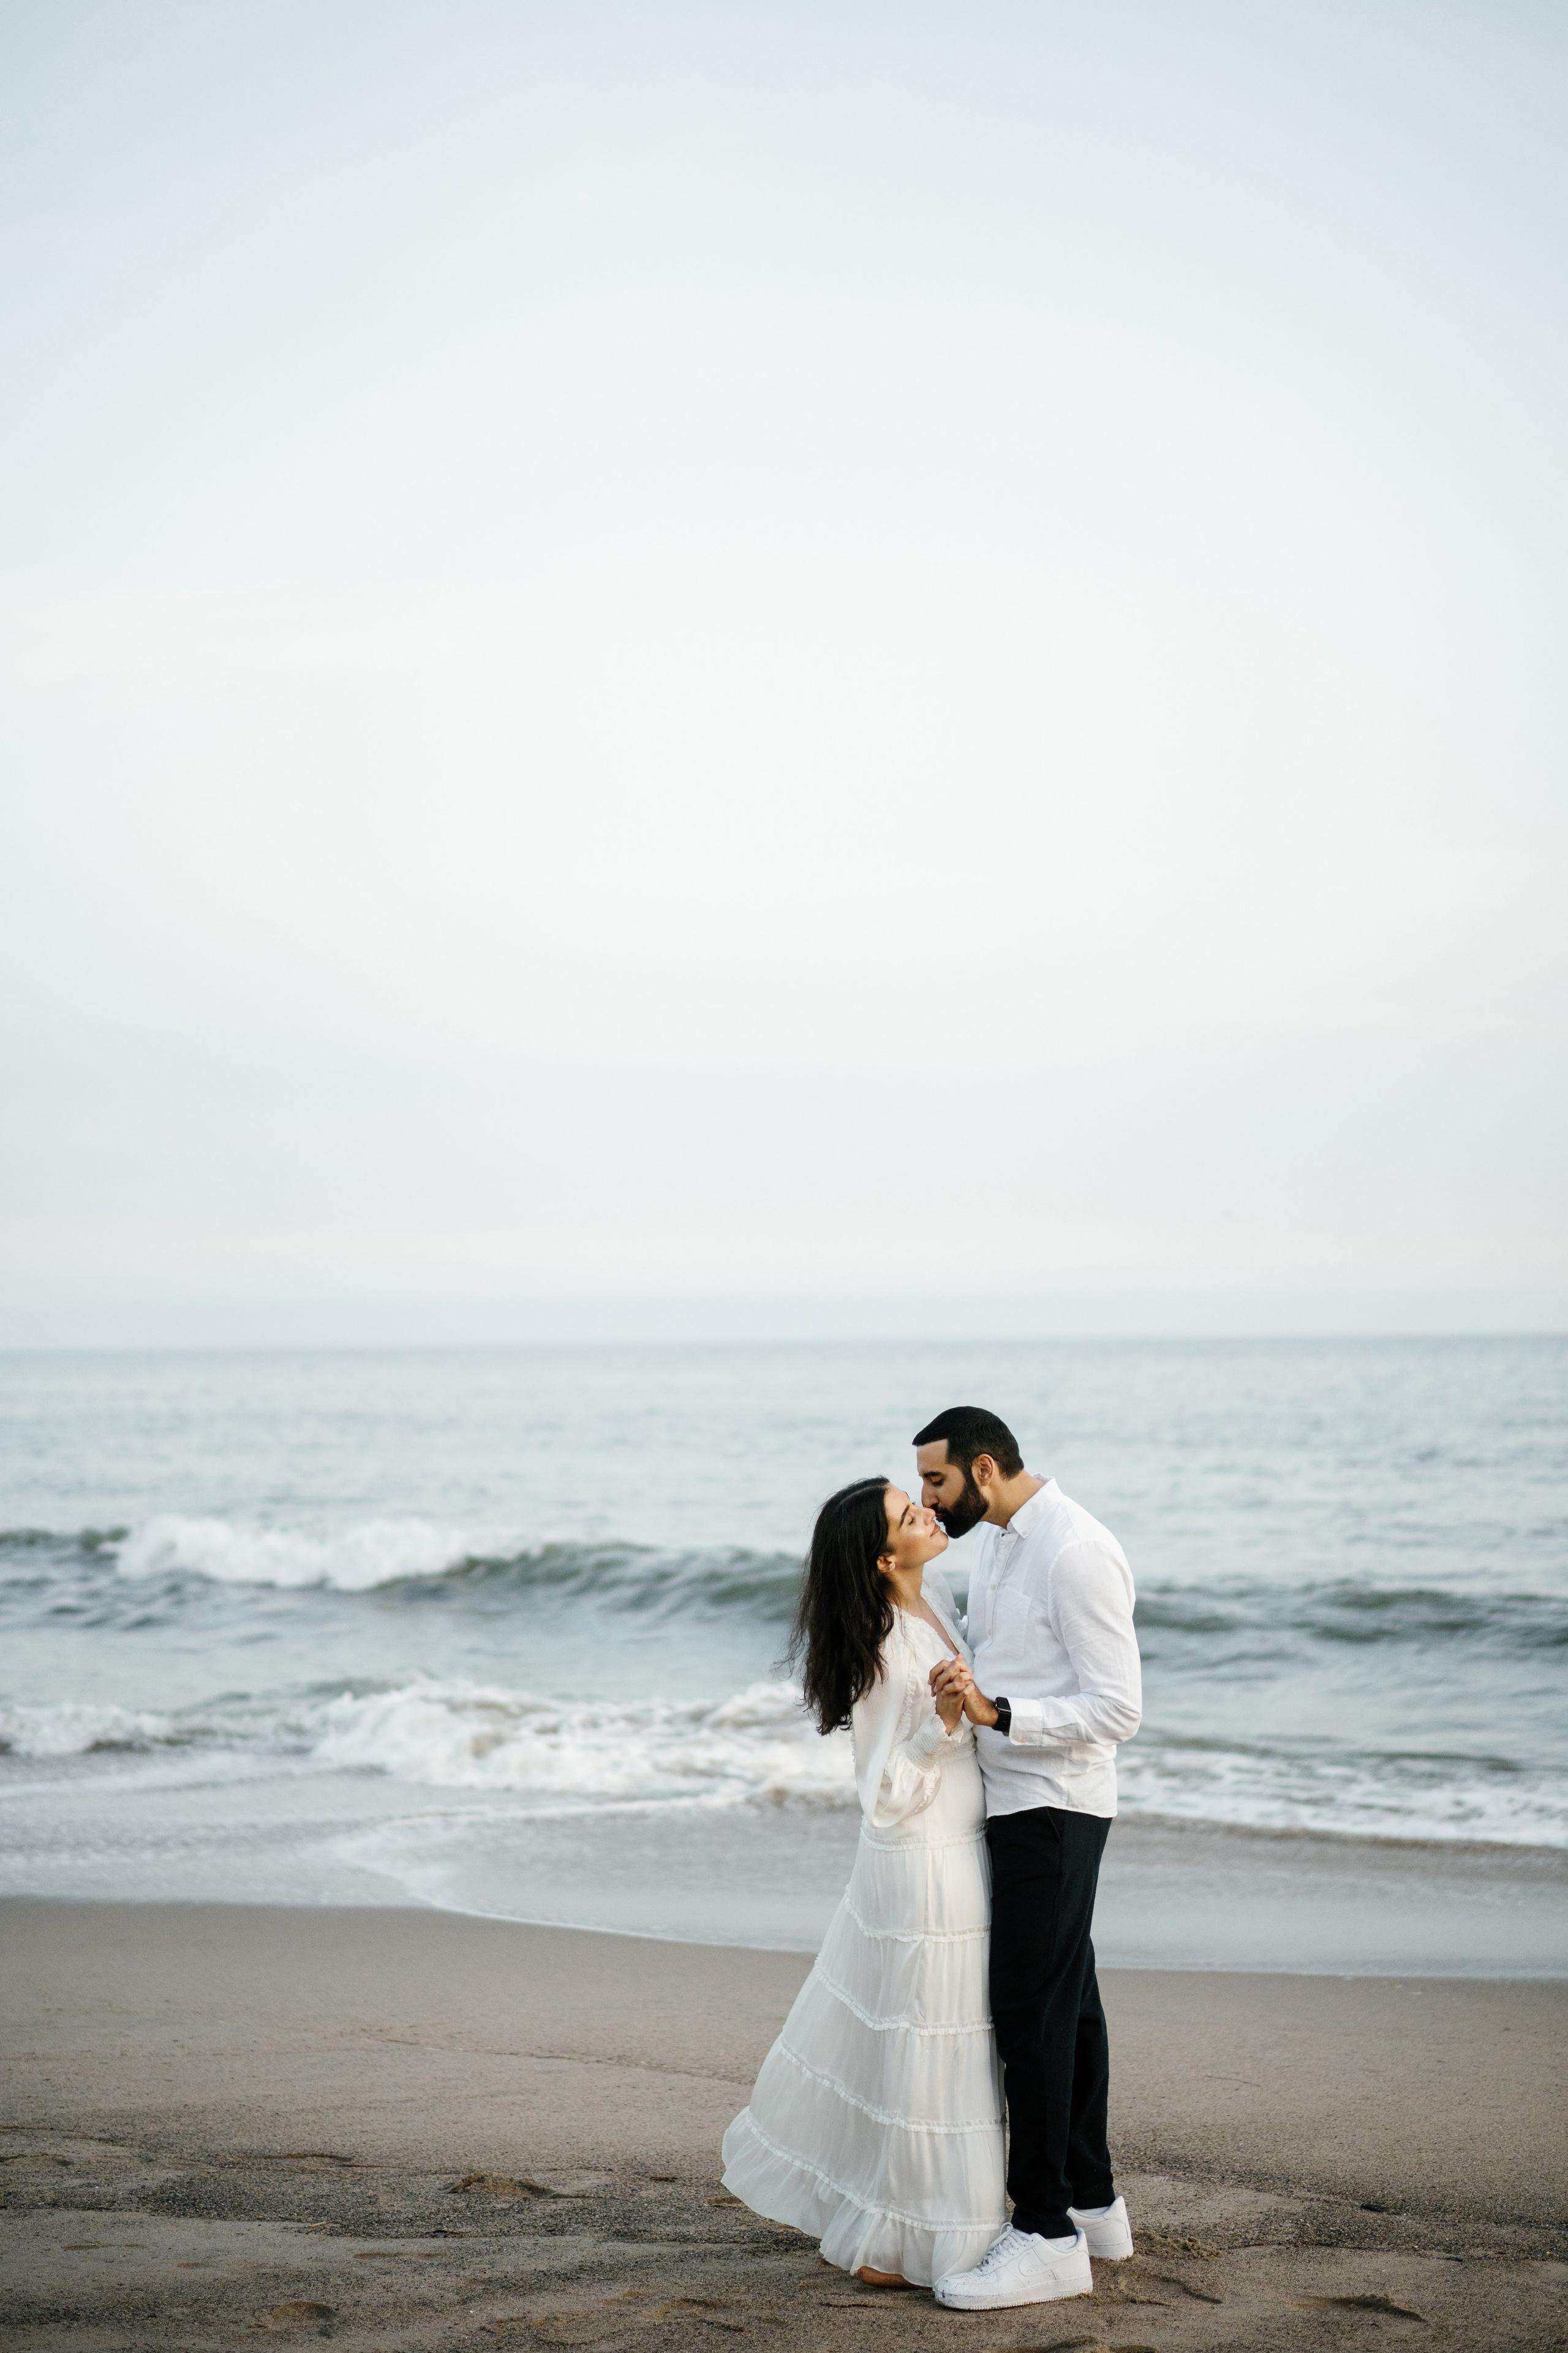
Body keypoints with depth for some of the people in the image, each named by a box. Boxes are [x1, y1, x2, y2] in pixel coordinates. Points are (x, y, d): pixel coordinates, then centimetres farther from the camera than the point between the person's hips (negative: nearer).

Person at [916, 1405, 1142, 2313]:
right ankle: (1093, 2203, 25)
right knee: (1066, 1999, 15)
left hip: (1053, 1808, -10)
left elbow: (1117, 1710, -22)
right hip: (1016, 1800, 10)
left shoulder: (1079, 1555, -19)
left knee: (1033, 2007, -9)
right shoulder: (1001, 1541, 12)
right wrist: (963, 1688, 8)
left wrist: (998, 1713, -29)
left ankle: (1048, 2236, -4)